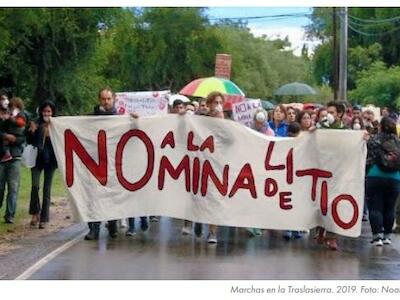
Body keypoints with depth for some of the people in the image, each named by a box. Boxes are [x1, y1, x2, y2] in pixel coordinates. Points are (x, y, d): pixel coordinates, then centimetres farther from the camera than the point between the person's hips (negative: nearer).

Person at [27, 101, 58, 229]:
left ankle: (43, 219, 10)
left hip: (50, 160, 0)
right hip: (37, 159, 0)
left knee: (47, 189, 3)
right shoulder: (36, 124, 0)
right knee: (35, 186, -13)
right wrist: (31, 131, -14)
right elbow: (29, 142, 3)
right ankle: (35, 213, 8)